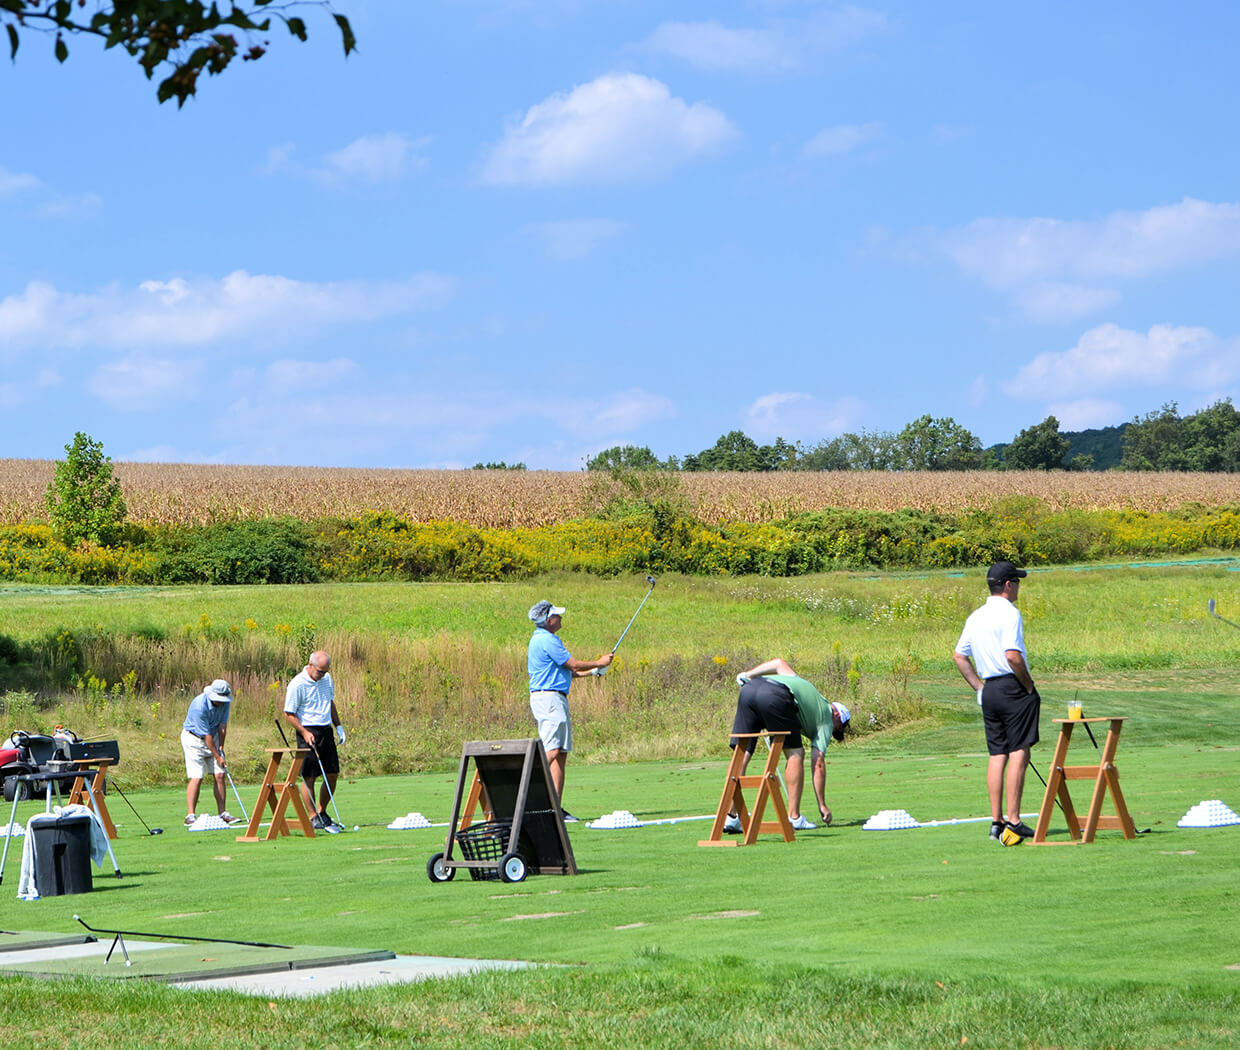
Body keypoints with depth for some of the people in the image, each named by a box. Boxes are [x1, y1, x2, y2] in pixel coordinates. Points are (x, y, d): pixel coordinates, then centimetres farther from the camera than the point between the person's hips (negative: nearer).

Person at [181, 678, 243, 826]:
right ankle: (190, 816, -11)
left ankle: (222, 814, 3)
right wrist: (218, 757, -20)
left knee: (219, 775, -1)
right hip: (193, 739, -6)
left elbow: (222, 725, -3)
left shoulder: (225, 702, -11)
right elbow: (206, 735, -25)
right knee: (196, 778, -13)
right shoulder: (199, 706, -30)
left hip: (214, 738, 6)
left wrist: (221, 747, -10)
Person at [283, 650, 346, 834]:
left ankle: (322, 813, 21)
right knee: (309, 777, -3)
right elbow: (289, 714, -11)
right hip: (309, 732, -7)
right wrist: (304, 732, -19)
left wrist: (338, 726, 18)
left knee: (333, 774, 7)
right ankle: (314, 818, 3)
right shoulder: (297, 684, -13)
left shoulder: (327, 679, 9)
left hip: (326, 731, 7)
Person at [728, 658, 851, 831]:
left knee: (741, 755, 8)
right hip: (775, 697, -6)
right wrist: (822, 805, 21)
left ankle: (731, 817, 5)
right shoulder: (826, 719, 23)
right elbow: (818, 764, 18)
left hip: (748, 690, 6)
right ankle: (794, 817, 9)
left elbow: (780, 664, 25)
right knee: (795, 753, 11)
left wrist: (749, 674, 24)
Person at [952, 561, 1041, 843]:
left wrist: (979, 687, 16)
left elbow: (959, 656, 16)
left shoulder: (975, 617, 13)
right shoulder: (1009, 614, -11)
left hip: (989, 691, 8)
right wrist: (1029, 685, -10)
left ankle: (996, 821, 8)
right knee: (1019, 753, -6)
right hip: (1013, 688, -8)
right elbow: (1013, 656, -22)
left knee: (997, 755, 9)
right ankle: (1013, 822, -10)